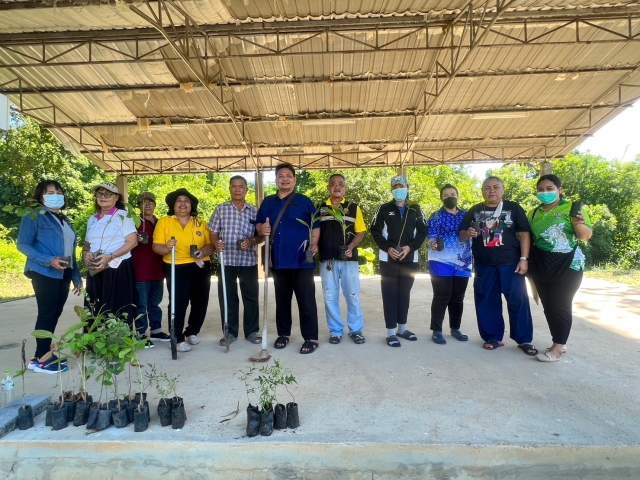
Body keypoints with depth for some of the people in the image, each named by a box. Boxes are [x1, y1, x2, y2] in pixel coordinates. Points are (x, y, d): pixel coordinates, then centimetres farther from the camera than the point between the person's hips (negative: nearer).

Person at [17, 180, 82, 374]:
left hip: (64, 274, 7)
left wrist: (77, 277, 14)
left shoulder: (64, 219, 18)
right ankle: (40, 358, 4)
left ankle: (45, 353, 20)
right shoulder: (34, 216, -3)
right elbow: (23, 244, -10)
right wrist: (49, 260, -23)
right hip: (44, 274, -7)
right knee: (47, 314, -5)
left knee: (55, 314, 10)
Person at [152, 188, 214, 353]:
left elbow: (211, 244, 4)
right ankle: (178, 339, 0)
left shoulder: (200, 223, 9)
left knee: (200, 302, 10)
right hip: (177, 268, -4)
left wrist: (204, 251, -17)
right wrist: (167, 248, -27)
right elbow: (156, 246, -6)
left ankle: (192, 332, 29)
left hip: (201, 267, 4)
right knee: (178, 302, -10)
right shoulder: (164, 222, 1)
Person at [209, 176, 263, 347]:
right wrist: (216, 243, -17)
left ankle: (252, 331, 19)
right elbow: (213, 233, 4)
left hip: (249, 261, 0)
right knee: (227, 296, 6)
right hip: (226, 260, 0)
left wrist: (251, 241, -15)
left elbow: (261, 236, 6)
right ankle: (230, 331, 19)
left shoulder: (254, 211, 5)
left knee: (251, 296, 6)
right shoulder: (220, 209, 5)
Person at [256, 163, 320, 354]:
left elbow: (315, 226, -1)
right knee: (282, 299, 14)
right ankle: (283, 334, 27)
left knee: (306, 300, -1)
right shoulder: (267, 202, 13)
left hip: (302, 259, -4)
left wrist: (313, 244, -17)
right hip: (278, 259, 4)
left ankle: (311, 338, 7)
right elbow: (258, 224, 14)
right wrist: (262, 229, -10)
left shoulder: (304, 201, 3)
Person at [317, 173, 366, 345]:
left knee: (353, 295, 6)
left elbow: (360, 232, 2)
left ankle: (356, 330, 20)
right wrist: (315, 249, -11)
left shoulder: (353, 208, 4)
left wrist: (351, 247, -13)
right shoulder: (320, 208, 6)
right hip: (327, 259, 1)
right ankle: (335, 331, 21)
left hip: (349, 259, -1)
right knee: (330, 297, 7)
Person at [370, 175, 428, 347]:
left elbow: (422, 231, 5)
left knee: (405, 293, 11)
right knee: (390, 294, -1)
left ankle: (402, 328, 24)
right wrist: (387, 248, -12)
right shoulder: (384, 209, 2)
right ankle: (391, 332, 5)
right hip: (388, 259, -2)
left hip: (410, 259, 2)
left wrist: (410, 247, -10)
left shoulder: (415, 209, 7)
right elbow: (375, 231, 0)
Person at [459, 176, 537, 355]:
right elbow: (461, 235, 11)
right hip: (484, 265, 2)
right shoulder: (474, 211, 9)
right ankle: (493, 337, 18)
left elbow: (524, 233, 0)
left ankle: (524, 340, 11)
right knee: (487, 302, 6)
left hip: (510, 263, -2)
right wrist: (468, 233, -12)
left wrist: (524, 258, -8)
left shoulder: (513, 208, 3)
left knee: (518, 301, 0)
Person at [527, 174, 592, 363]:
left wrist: (578, 224, -29)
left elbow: (586, 236, -9)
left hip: (567, 264, -5)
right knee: (548, 305, 8)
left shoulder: (571, 208, -4)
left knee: (560, 305, -5)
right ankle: (559, 342, 20)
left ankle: (557, 348, 1)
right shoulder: (533, 213, 9)